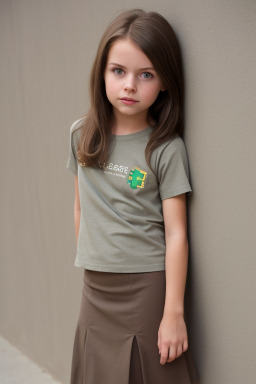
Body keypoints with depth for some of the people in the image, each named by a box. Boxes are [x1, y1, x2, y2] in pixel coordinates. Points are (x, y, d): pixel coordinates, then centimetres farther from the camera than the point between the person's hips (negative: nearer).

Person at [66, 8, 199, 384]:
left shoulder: (166, 149, -12)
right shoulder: (82, 134, 1)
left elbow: (176, 233, -13)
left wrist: (174, 312, -15)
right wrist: (86, 257, 15)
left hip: (147, 283, -4)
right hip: (95, 284, 4)